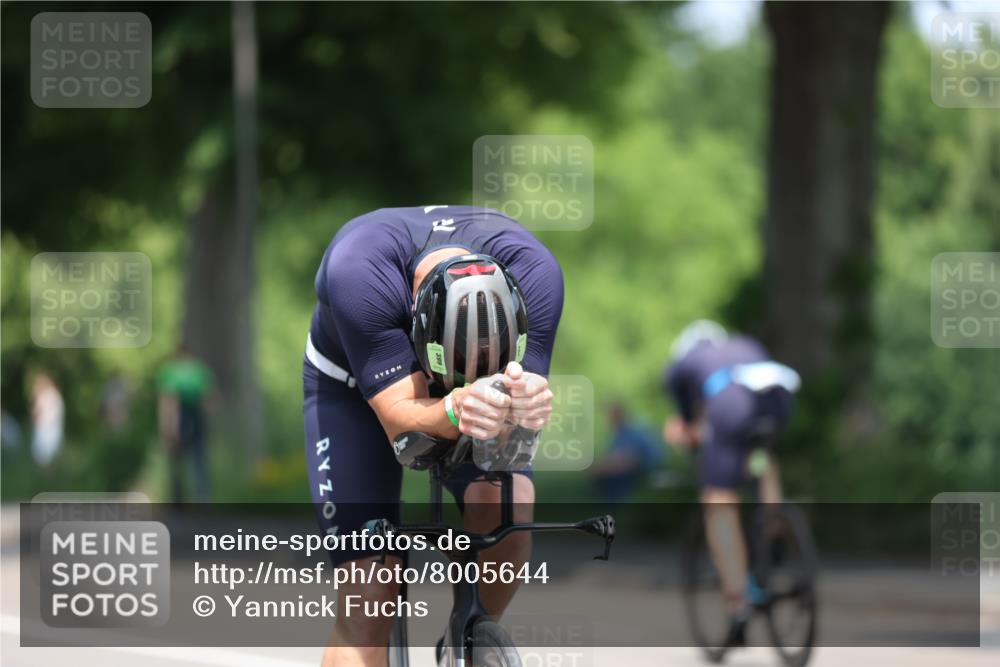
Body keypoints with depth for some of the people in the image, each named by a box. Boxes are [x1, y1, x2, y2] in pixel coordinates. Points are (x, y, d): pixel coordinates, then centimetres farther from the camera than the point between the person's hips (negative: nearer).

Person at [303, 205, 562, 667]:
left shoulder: (533, 273, -33)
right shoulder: (358, 270, -40)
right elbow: (401, 421, -41)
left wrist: (525, 408, -60)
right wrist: (457, 410, -64)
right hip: (353, 386, -2)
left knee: (508, 507, -29)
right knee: (366, 603, -14)